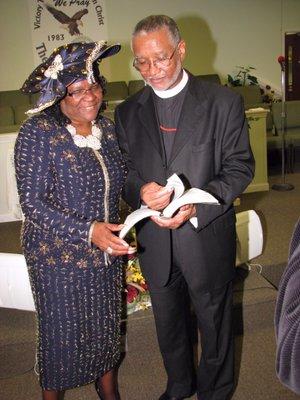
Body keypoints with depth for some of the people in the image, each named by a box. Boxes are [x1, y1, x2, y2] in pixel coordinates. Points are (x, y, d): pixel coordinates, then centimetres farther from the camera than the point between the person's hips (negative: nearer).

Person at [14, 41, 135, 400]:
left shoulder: (107, 128, 2)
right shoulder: (38, 131, -16)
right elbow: (32, 202, -19)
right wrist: (87, 231, -29)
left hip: (106, 251, 5)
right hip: (59, 256, -5)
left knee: (108, 325, 19)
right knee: (62, 331, 12)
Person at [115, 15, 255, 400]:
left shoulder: (224, 102, -9)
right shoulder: (127, 112, 2)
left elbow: (240, 167, -9)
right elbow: (124, 172, 5)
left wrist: (197, 206, -25)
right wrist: (141, 192, -19)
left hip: (207, 239, -3)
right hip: (155, 242, 4)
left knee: (214, 325, 17)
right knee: (168, 324, 23)